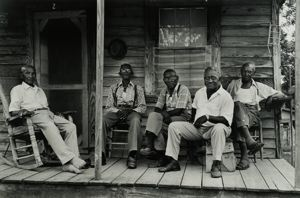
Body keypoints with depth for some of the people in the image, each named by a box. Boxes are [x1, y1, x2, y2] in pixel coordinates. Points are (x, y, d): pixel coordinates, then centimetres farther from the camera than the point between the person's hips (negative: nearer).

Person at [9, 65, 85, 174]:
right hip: (35, 115, -6)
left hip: (47, 113, 6)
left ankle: (68, 163, -33)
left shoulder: (40, 90, 35)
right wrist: (22, 111, -19)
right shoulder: (17, 89, 17)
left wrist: (54, 115, 8)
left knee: (71, 126, -22)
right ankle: (69, 159, -48)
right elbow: (12, 111, 4)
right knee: (50, 127, -39)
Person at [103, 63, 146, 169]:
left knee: (135, 120, -38)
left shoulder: (138, 88, 18)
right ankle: (100, 152, -33)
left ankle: (132, 155, -47)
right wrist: (118, 111, -10)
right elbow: (108, 107, 12)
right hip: (116, 112, 2)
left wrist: (129, 110, -11)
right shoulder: (113, 88, 21)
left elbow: (143, 107, 8)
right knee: (102, 120, -31)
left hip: (132, 112, -1)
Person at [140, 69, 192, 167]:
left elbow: (179, 110, -15)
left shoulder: (183, 89, -7)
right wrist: (164, 114, -17)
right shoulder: (164, 91, 13)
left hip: (183, 117, -6)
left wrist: (166, 113, -10)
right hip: (168, 117, 6)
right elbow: (157, 108, 5)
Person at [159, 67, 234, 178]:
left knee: (220, 127, -40)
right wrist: (193, 121, 11)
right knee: (173, 126, -9)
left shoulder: (225, 96, -8)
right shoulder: (199, 93, 13)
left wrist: (207, 117, -28)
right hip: (197, 128, 6)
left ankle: (216, 164, -37)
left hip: (213, 128, -6)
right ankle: (173, 162, -12)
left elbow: (226, 120, -17)